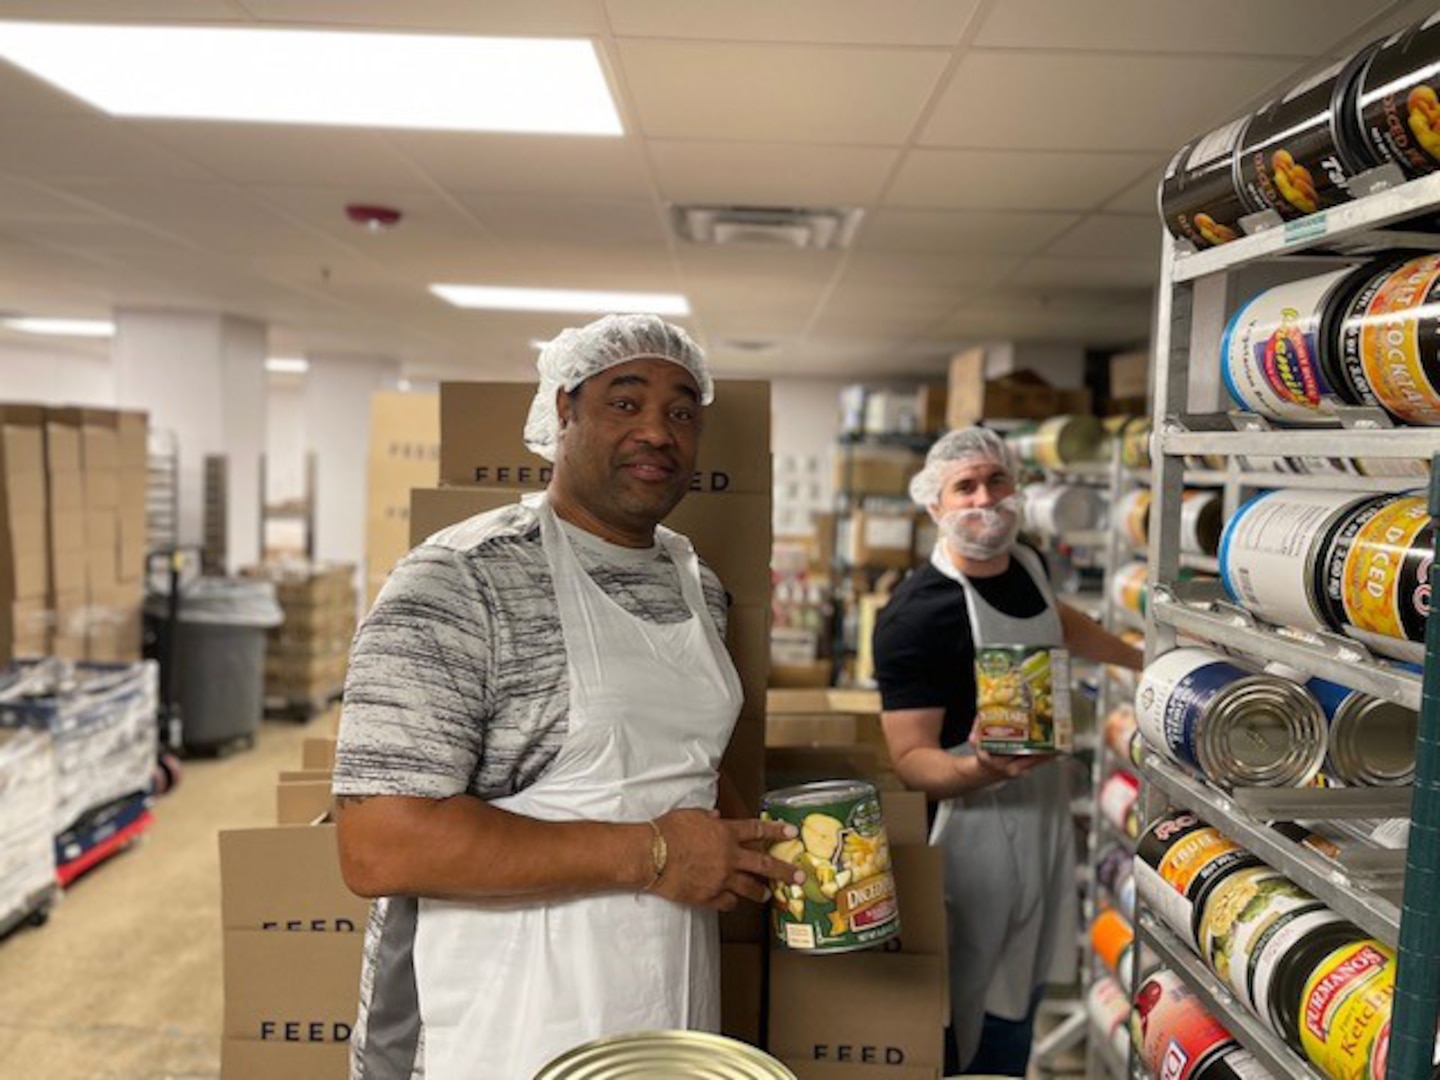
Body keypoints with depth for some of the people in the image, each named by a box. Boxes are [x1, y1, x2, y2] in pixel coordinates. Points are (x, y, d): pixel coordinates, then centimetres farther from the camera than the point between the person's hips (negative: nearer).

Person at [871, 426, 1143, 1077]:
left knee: (1022, 998, 20)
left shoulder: (1025, 563, 2)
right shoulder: (914, 616, -22)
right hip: (975, 824, -7)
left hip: (1046, 812, 8)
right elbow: (911, 759, -20)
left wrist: (1143, 660, 32)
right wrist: (984, 768, -38)